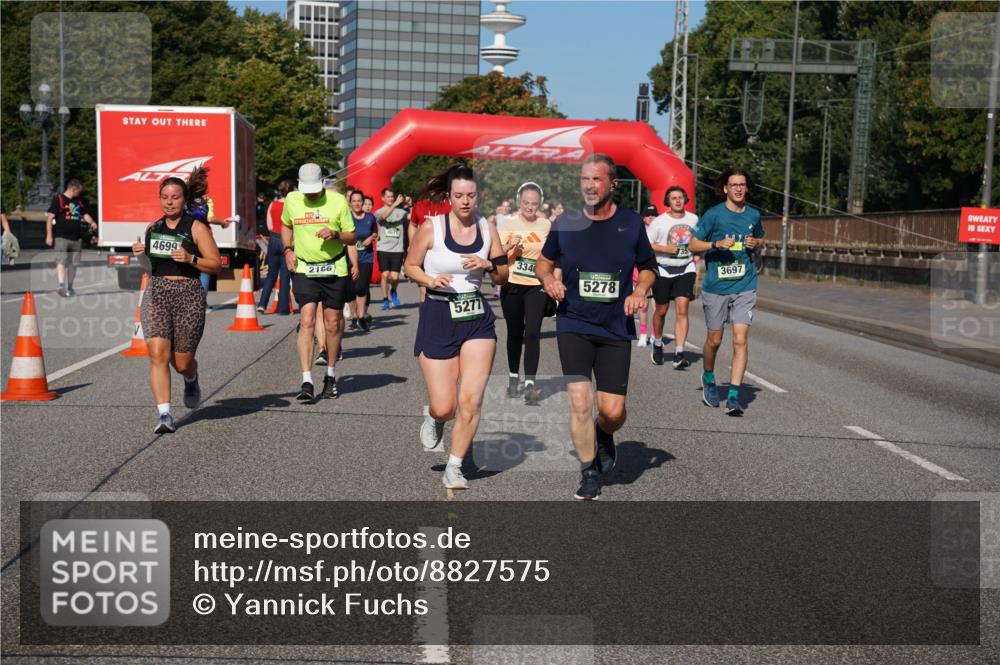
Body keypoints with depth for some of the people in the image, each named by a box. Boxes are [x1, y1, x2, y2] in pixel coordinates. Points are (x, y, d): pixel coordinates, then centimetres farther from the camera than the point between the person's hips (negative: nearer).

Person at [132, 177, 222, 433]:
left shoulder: (196, 228, -1)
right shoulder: (152, 228, 13)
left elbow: (216, 266, -4)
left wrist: (190, 259, -19)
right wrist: (139, 253, 4)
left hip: (188, 295, -3)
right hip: (156, 293, 3)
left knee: (182, 362, 4)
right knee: (158, 354, -13)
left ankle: (191, 381, 41)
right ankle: (164, 414, -11)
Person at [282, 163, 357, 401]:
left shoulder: (338, 201, -5)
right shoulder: (291, 200, 2)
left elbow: (352, 238, 1)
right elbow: (286, 225, 22)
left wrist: (335, 234, -19)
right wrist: (288, 250, 7)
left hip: (334, 270, 0)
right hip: (304, 269, 0)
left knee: (333, 324, 6)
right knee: (307, 321, -12)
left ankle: (331, 376, 25)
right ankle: (307, 382, -13)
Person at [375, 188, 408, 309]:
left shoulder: (400, 212, 7)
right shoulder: (379, 212, 4)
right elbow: (384, 216, -19)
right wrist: (395, 204, -27)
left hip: (397, 249, 1)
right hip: (383, 249, -1)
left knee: (394, 277, -5)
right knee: (385, 275, -5)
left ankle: (393, 292, 27)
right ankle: (385, 299, 12)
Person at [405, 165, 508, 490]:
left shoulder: (486, 228, 5)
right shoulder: (431, 227, -5)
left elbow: (503, 277, 13)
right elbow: (410, 265, 5)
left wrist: (488, 265, -9)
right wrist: (430, 280, -14)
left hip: (477, 318, 2)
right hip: (438, 317, -2)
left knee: (471, 400, -8)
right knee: (444, 407, -4)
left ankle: (454, 467, 11)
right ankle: (434, 417, 36)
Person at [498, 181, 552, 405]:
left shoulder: (546, 225, 5)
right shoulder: (509, 223, -3)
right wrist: (509, 246, -25)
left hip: (537, 287, 1)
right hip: (512, 286, 0)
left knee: (532, 333, -11)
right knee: (514, 333, 10)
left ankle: (530, 384, -13)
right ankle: (513, 378, 27)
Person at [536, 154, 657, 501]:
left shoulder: (631, 223, 0)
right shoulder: (565, 222, 0)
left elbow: (648, 266, 14)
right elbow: (543, 261, 14)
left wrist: (640, 292, -6)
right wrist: (548, 279, -8)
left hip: (616, 328, 1)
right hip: (574, 324, -1)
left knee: (613, 411, -1)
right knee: (579, 401, -13)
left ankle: (604, 436, 38)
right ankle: (589, 474, 8)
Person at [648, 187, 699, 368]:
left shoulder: (693, 219, 6)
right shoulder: (659, 221, -5)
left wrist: (696, 260, 10)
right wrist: (667, 249, -16)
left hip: (686, 269, 1)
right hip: (663, 270, -1)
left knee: (682, 310, -12)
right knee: (661, 310, 11)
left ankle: (679, 354, -15)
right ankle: (657, 345, 36)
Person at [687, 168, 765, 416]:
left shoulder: (753, 215, 6)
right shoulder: (714, 214, -5)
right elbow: (692, 244, -3)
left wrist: (755, 243, 1)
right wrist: (717, 244, -18)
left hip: (744, 287, 2)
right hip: (716, 287, -2)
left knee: (740, 339, -10)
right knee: (714, 340, 10)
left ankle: (734, 396, -7)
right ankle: (709, 380, 38)